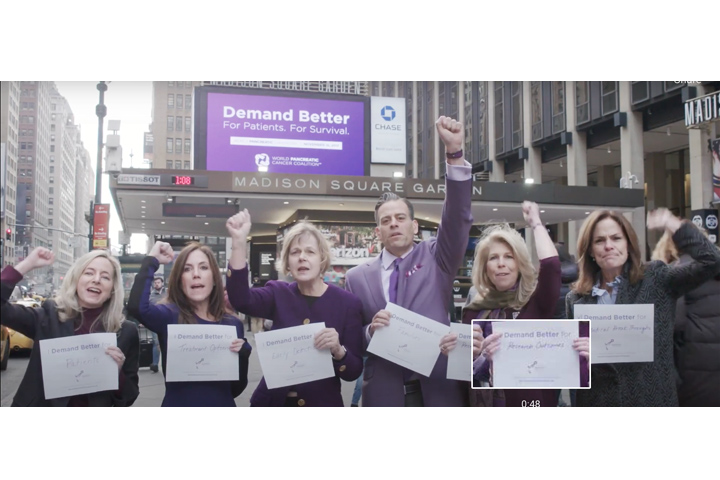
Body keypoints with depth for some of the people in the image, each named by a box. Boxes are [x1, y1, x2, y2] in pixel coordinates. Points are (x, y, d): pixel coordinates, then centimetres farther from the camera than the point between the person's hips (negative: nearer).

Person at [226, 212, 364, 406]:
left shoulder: (347, 303, -7)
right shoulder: (279, 293, 0)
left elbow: (354, 372, -7)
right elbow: (240, 299, -22)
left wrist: (338, 350, -27)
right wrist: (239, 242, -30)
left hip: (321, 408, -2)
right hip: (273, 405, 2)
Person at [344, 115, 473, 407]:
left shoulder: (435, 258, 4)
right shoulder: (357, 277, 6)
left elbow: (458, 219, -12)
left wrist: (454, 152, -24)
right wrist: (371, 330, -15)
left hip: (438, 391, 0)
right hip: (384, 396, 1)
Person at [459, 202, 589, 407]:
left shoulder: (538, 303, -3)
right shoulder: (474, 312, 5)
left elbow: (550, 264, -22)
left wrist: (535, 222, -5)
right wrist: (478, 357, -18)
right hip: (490, 411, 3)